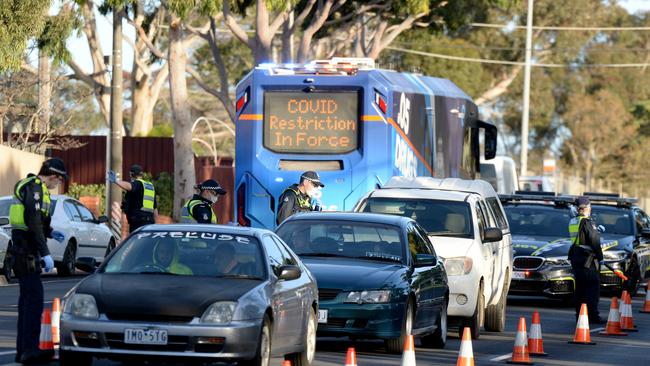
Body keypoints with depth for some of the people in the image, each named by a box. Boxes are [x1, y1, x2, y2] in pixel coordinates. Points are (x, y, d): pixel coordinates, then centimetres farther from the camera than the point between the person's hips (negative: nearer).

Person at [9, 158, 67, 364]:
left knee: (27, 298, 13)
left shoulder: (36, 187, 18)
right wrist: (45, 254, -25)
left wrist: (50, 233, 22)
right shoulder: (34, 187, -13)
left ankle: (23, 350, 17)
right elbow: (33, 222, -22)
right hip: (26, 252, -11)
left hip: (23, 252, 11)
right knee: (34, 298, -14)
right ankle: (29, 350, -18)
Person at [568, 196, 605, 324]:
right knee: (593, 287, -6)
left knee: (580, 287, 12)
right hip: (588, 258, -8)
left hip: (575, 257, 8)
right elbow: (594, 241, -14)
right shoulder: (587, 222, -14)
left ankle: (579, 315, 14)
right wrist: (599, 255, -2)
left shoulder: (572, 222, 12)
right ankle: (593, 316, -10)